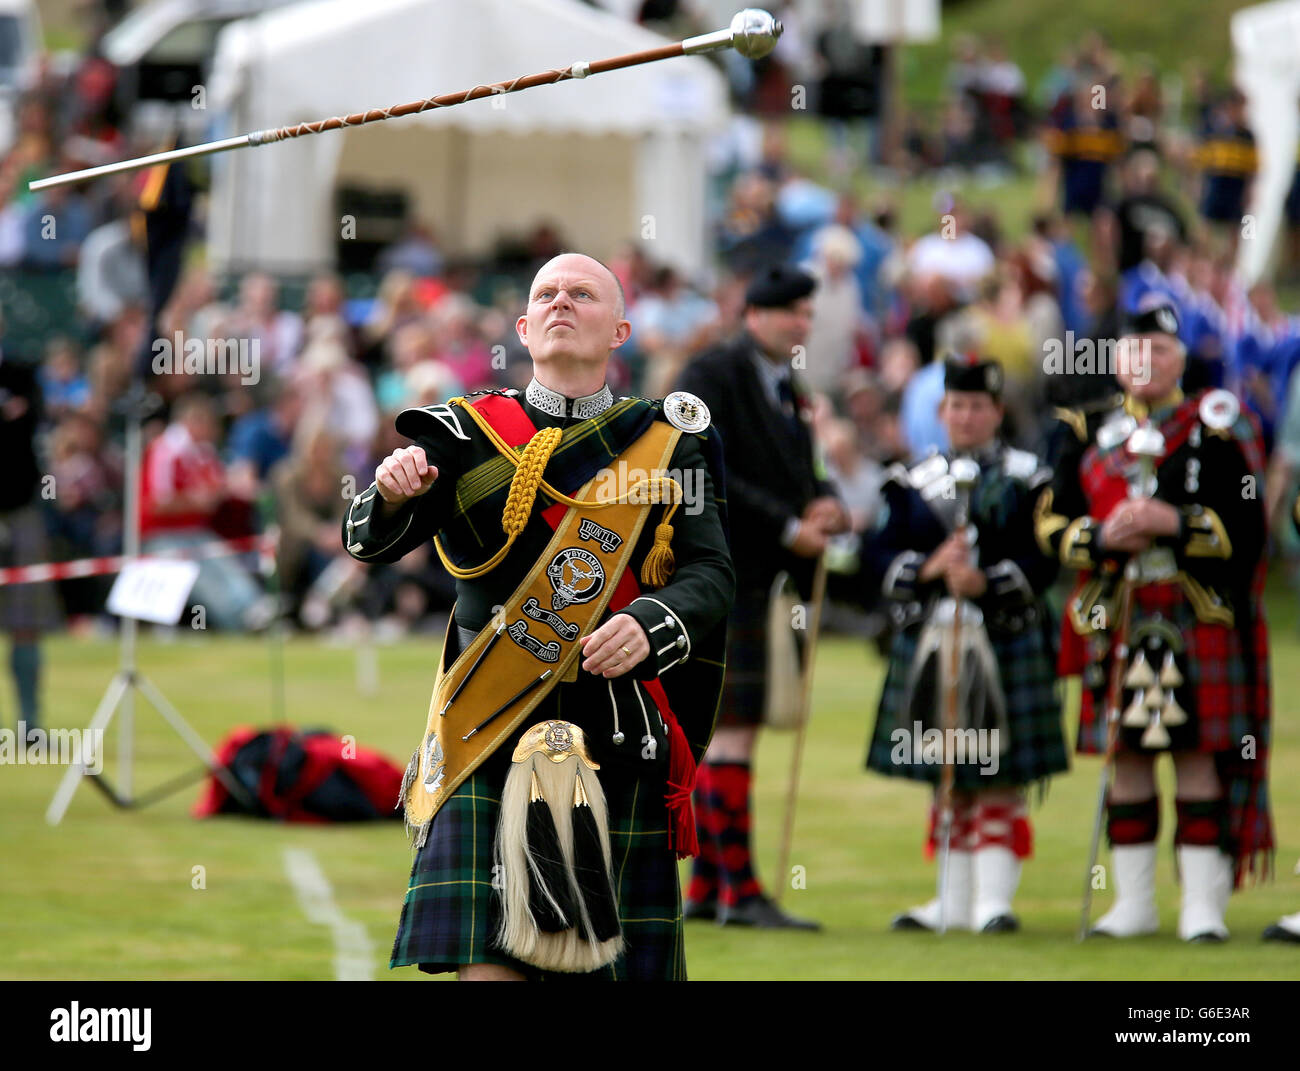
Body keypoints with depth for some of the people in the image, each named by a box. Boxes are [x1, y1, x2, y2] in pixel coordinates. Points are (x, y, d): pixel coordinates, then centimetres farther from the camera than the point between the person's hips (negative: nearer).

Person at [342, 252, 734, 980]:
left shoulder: (671, 443, 10)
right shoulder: (468, 436, 7)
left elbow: (711, 574, 0)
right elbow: (370, 541, -5)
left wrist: (651, 627, -22)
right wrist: (390, 496, -29)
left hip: (622, 748, 2)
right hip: (493, 742, -2)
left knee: (621, 959, 4)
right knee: (488, 960, -14)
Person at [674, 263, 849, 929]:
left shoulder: (789, 392, 17)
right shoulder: (713, 376, -9)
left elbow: (797, 475, 22)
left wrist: (822, 507, -2)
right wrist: (789, 528, -17)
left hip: (759, 575, 9)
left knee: (721, 728, 11)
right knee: (733, 725, -11)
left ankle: (706, 889, 15)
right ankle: (739, 892, -11)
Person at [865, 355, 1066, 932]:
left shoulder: (1026, 481, 2)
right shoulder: (914, 483, 10)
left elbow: (1043, 561, -6)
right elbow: (882, 556, 2)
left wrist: (985, 581, -21)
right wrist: (928, 569, -16)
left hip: (1006, 641, -3)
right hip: (929, 642, 3)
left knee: (998, 778, -4)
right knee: (946, 778, 9)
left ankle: (993, 899, -2)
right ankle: (954, 901, 16)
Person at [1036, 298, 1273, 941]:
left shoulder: (1213, 432, 3)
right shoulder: (1084, 436, 11)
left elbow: (1247, 525, -3)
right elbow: (1052, 525, 7)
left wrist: (1175, 522, -17)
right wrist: (1103, 538, -12)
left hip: (1194, 620, -3)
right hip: (1115, 620, 3)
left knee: (1197, 755, -4)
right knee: (1126, 758, 4)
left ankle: (1203, 905, -1)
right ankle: (1134, 904, 11)